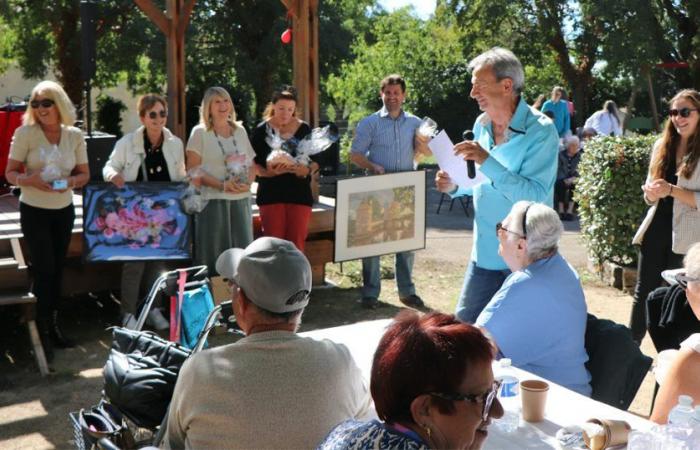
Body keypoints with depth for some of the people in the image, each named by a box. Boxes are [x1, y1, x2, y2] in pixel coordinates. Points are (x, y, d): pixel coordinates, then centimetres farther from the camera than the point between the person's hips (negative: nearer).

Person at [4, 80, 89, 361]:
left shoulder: (74, 135, -1)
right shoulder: (25, 133, -10)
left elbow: (84, 174, 6)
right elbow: (10, 173, -7)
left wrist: (72, 181, -16)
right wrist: (29, 180, -27)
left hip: (64, 210, 4)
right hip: (34, 211, -3)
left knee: (57, 270, 12)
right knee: (44, 270, -5)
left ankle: (53, 325, 26)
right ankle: (41, 332, 7)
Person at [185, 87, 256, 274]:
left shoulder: (240, 131, 13)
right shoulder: (200, 132, 0)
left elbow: (252, 163, 16)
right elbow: (193, 170, -6)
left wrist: (247, 183, -5)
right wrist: (222, 185, -17)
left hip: (241, 199, 4)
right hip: (212, 200, -4)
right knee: (214, 253, -3)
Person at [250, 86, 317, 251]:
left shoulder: (304, 129, 7)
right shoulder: (262, 130, 1)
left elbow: (316, 161, 10)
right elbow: (253, 164, 1)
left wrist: (307, 170, -12)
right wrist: (270, 172, -18)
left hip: (299, 194, 2)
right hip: (271, 194, -2)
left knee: (296, 244, 3)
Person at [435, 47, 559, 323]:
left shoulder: (540, 131, -16)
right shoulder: (481, 125, 6)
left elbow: (535, 195, -25)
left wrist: (488, 162, -31)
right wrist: (455, 186, -2)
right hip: (485, 253, 6)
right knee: (464, 324, 9)